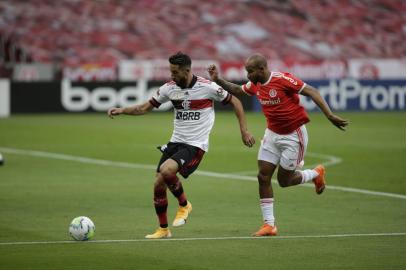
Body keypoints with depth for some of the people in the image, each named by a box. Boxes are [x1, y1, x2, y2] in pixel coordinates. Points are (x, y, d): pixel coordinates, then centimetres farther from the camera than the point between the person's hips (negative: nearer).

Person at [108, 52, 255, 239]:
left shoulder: (207, 87, -12)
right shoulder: (170, 88, 1)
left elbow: (235, 102, 0)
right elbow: (145, 108, 10)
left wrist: (244, 131, -3)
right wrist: (122, 110, -5)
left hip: (195, 145, -6)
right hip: (175, 142, 6)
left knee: (166, 170, -29)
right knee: (158, 184, -1)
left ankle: (184, 205, -2)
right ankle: (163, 229, 18)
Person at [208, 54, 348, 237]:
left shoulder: (282, 79, -22)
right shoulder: (255, 85, 0)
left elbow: (311, 91, -21)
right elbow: (237, 91, 21)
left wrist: (329, 115, -28)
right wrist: (218, 80, 5)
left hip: (293, 135, -7)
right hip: (272, 134, 7)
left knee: (284, 180, 0)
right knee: (263, 177, -4)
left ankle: (316, 174, 29)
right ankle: (269, 224, 2)